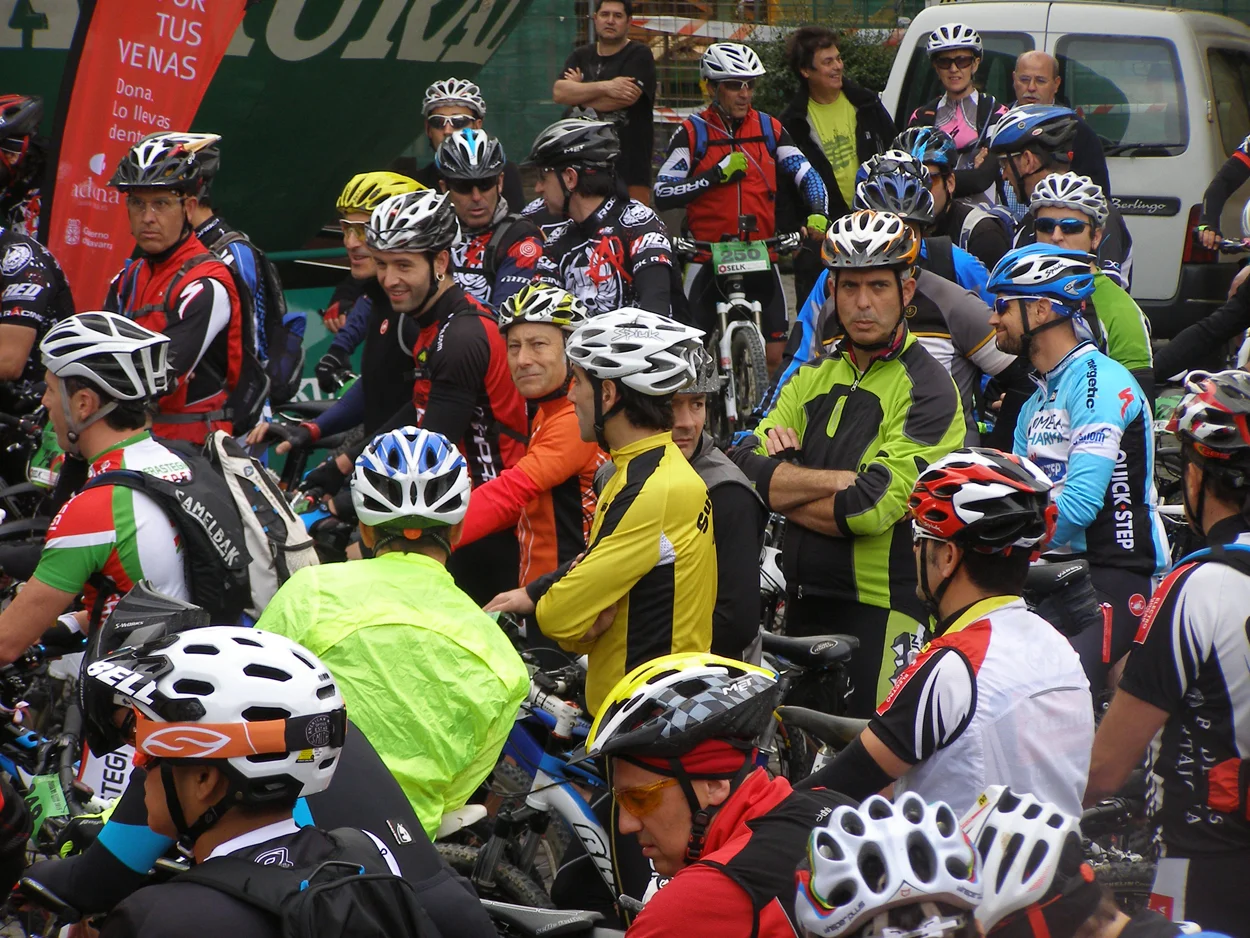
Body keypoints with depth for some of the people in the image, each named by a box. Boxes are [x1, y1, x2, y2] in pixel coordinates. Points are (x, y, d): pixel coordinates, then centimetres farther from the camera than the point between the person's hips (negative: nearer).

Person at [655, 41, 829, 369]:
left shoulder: (769, 129, 7)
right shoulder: (692, 132, -2)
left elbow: (807, 175, 3)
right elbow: (663, 194, -7)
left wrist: (818, 215, -17)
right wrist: (717, 174, -16)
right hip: (708, 255, -2)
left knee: (773, 356, -2)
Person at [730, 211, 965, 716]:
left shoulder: (928, 388, -9)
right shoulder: (813, 376, 11)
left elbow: (874, 508, -20)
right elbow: (742, 467, -3)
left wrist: (782, 490, -8)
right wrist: (841, 480, -16)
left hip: (882, 610, -6)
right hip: (806, 606, 7)